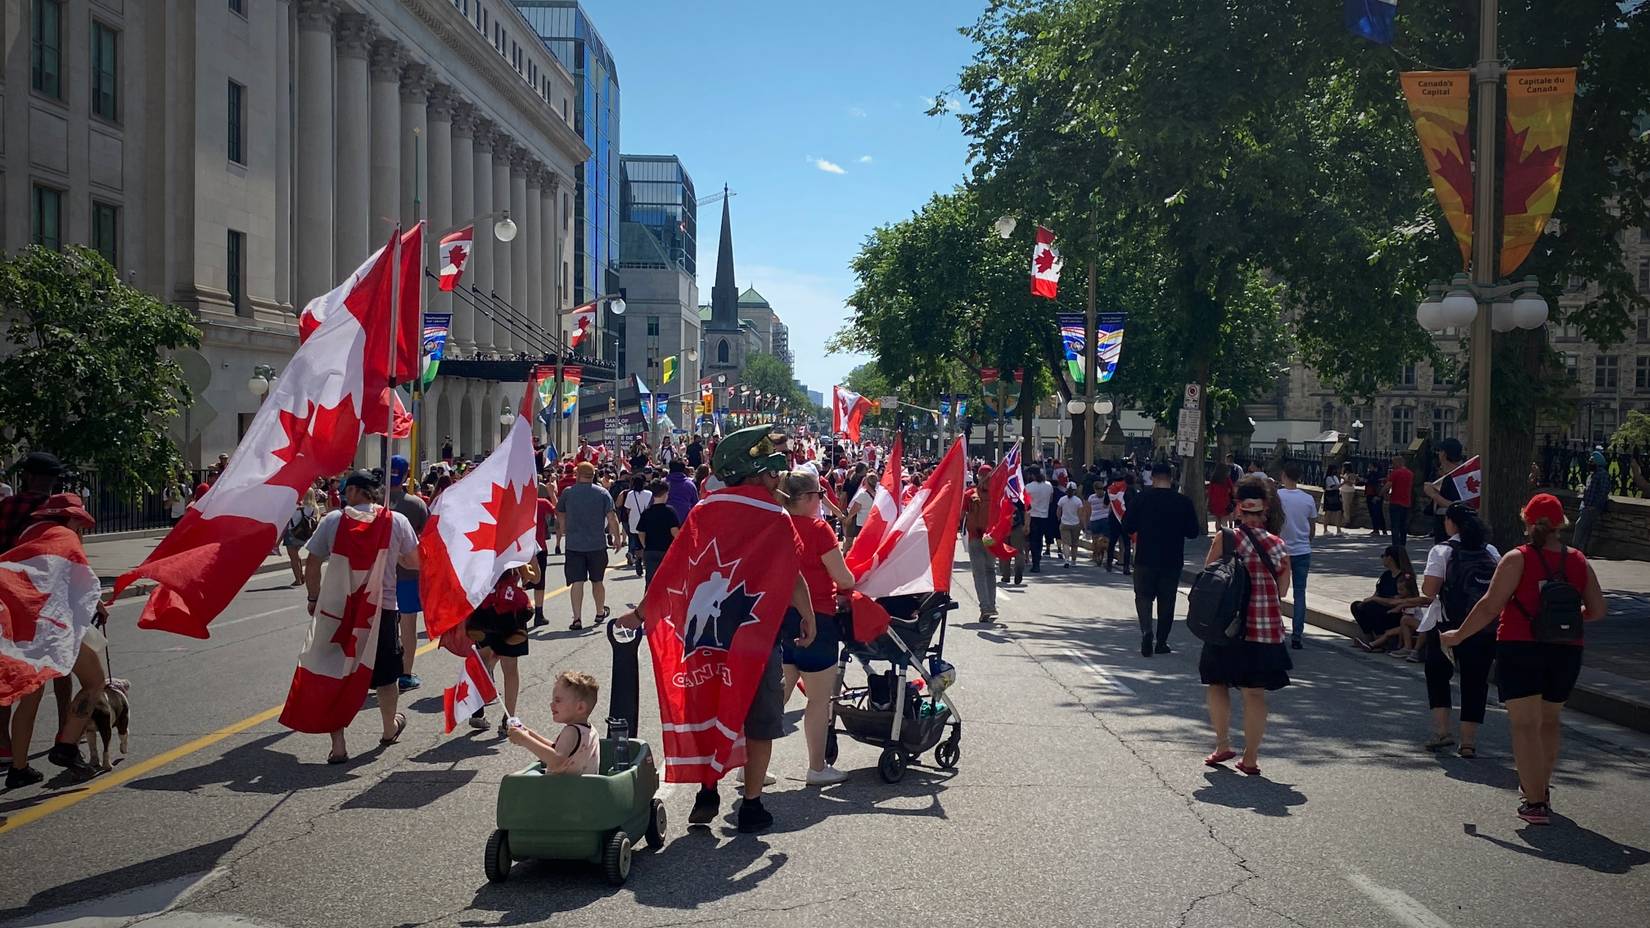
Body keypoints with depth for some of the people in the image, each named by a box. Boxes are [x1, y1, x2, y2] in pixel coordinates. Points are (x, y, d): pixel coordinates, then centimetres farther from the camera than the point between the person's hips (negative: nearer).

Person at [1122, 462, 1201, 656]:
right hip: (1172, 560, 1)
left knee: (1143, 596, 10)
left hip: (1145, 559, -1)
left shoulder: (1142, 498, -8)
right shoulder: (1184, 502, -5)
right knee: (1166, 600, 12)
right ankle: (1161, 642, 17)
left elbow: (1127, 527, -5)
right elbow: (1193, 532, 2)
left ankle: (1146, 632, -13)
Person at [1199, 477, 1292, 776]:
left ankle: (1223, 745, 15)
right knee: (1255, 693, 7)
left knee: (1218, 684, 16)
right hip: (1267, 629, 2)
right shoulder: (1278, 546, 1)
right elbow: (1282, 590, 8)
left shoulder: (1225, 539, -9)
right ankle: (1250, 757, 11)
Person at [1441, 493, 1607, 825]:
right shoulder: (1579, 561, 3)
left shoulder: (1518, 559, -9)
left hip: (1519, 650, -4)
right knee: (1549, 721, 23)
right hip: (1566, 652, 5)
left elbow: (1490, 607, -13)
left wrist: (1457, 636, -3)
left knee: (1525, 724, -1)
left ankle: (1535, 803, -4)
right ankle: (1541, 788, 37)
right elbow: (1597, 610, 7)